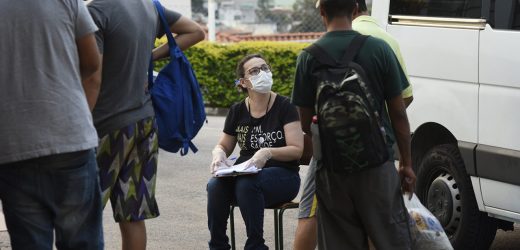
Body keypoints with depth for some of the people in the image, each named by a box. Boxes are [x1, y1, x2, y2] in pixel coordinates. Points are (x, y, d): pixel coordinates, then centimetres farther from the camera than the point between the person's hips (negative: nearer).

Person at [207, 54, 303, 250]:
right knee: (215, 185, -29)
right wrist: (219, 155, -7)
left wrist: (268, 153, -28)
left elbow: (297, 150, -10)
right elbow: (223, 146, 19)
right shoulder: (238, 111, 8)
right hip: (245, 173, 4)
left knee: (246, 184, -36)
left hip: (282, 175, -4)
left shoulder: (284, 107, -4)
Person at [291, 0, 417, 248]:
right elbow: (398, 113, -2)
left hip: (331, 168, 1)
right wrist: (406, 163, 7)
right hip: (376, 165, 0)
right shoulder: (379, 49, -5)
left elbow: (306, 123, 0)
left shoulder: (309, 57, -5)